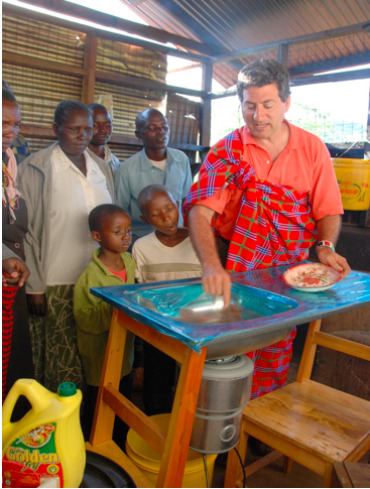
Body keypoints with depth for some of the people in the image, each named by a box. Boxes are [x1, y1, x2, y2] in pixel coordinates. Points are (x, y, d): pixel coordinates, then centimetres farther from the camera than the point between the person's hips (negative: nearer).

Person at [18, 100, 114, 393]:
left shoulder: (101, 168, 11)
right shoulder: (37, 168, -5)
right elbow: (26, 231, -7)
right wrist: (34, 285, -10)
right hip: (56, 284, -4)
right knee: (61, 364, 4)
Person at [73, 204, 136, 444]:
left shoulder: (129, 261, -1)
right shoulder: (91, 275, -23)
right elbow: (85, 319, -23)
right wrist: (111, 309, -33)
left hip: (124, 344, 7)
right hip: (100, 350, -7)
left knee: (125, 391, 21)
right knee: (99, 397, 10)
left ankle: (122, 440, 44)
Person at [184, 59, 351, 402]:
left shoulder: (312, 148, 2)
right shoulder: (227, 150, -5)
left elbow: (328, 210, 7)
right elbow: (200, 210, -18)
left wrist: (325, 246, -13)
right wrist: (211, 265, -34)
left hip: (288, 271, 2)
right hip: (235, 271, -1)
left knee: (276, 355, 10)